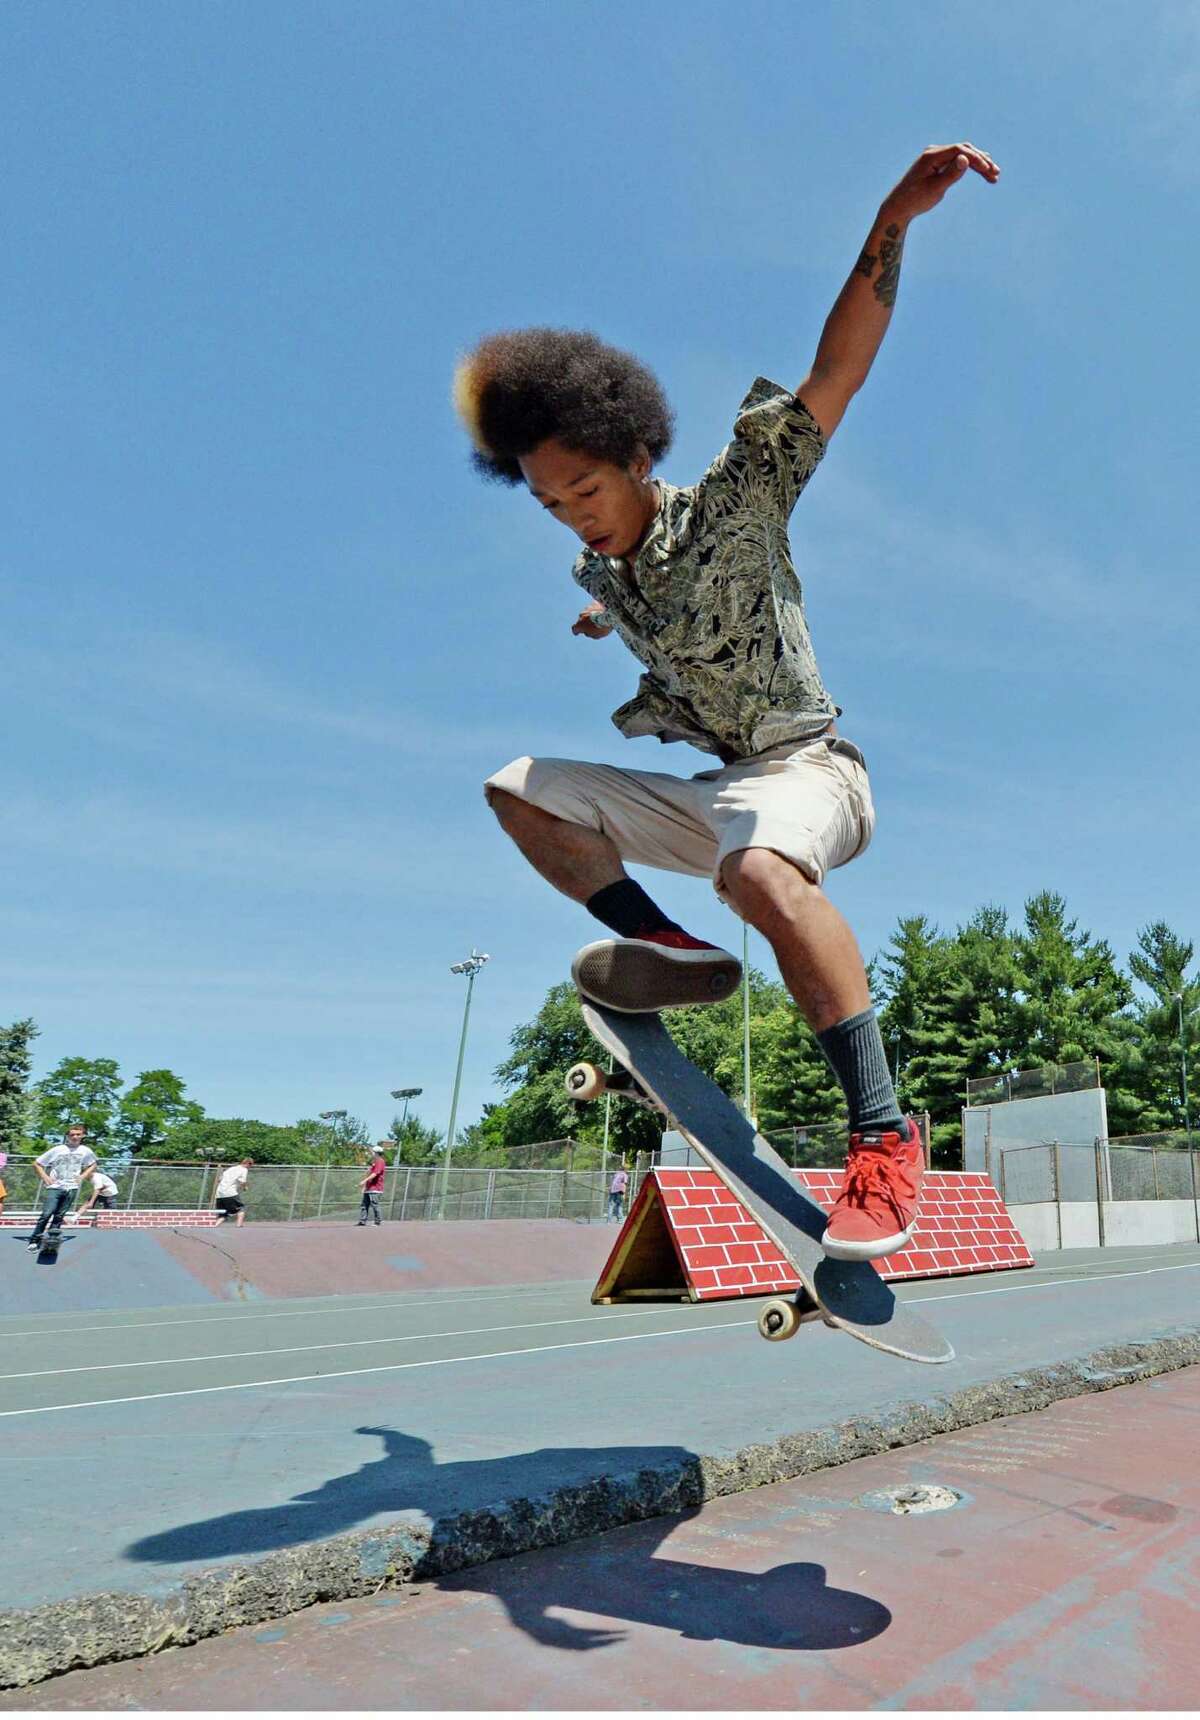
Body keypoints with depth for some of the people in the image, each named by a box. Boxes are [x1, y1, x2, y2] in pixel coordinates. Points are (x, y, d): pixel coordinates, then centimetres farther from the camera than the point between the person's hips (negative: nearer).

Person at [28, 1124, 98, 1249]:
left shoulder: (86, 1151, 3)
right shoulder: (56, 1150, -3)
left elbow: (93, 1165, 22)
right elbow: (36, 1164, 5)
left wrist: (83, 1176, 6)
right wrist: (45, 1177, -6)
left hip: (71, 1188, 2)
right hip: (55, 1187, -2)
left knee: (59, 1216, 3)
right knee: (46, 1214, -13)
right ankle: (34, 1240, -5)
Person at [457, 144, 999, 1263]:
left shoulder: (730, 504, -10)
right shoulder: (601, 566, 8)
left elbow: (836, 374, -22)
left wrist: (892, 223, -30)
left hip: (806, 769, -7)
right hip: (702, 788, 7)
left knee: (759, 868, -42)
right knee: (519, 791, 5)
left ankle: (883, 1133, -31)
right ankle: (677, 953, -2)